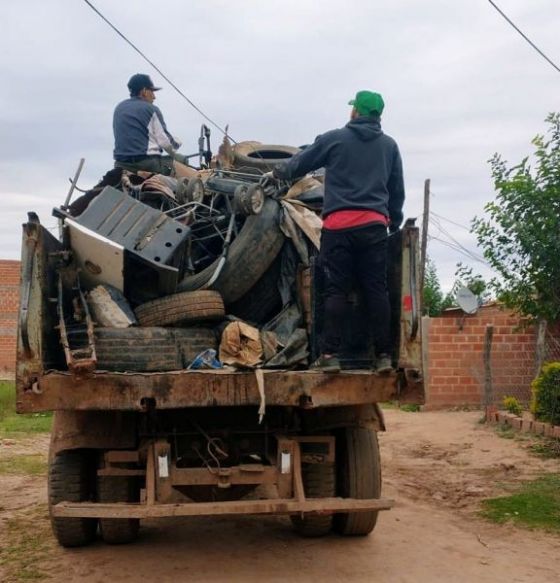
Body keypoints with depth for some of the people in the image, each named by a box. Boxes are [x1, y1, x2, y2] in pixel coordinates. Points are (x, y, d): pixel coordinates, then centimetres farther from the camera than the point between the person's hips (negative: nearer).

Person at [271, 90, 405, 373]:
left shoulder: (334, 139, 3)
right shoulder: (389, 146, 13)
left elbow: (300, 163, 13)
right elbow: (397, 190, 19)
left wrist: (277, 173, 33)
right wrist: (395, 222, 32)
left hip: (339, 225, -2)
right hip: (374, 225, 2)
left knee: (336, 291, 0)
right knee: (377, 290, 4)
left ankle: (330, 354, -3)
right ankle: (384, 355, 3)